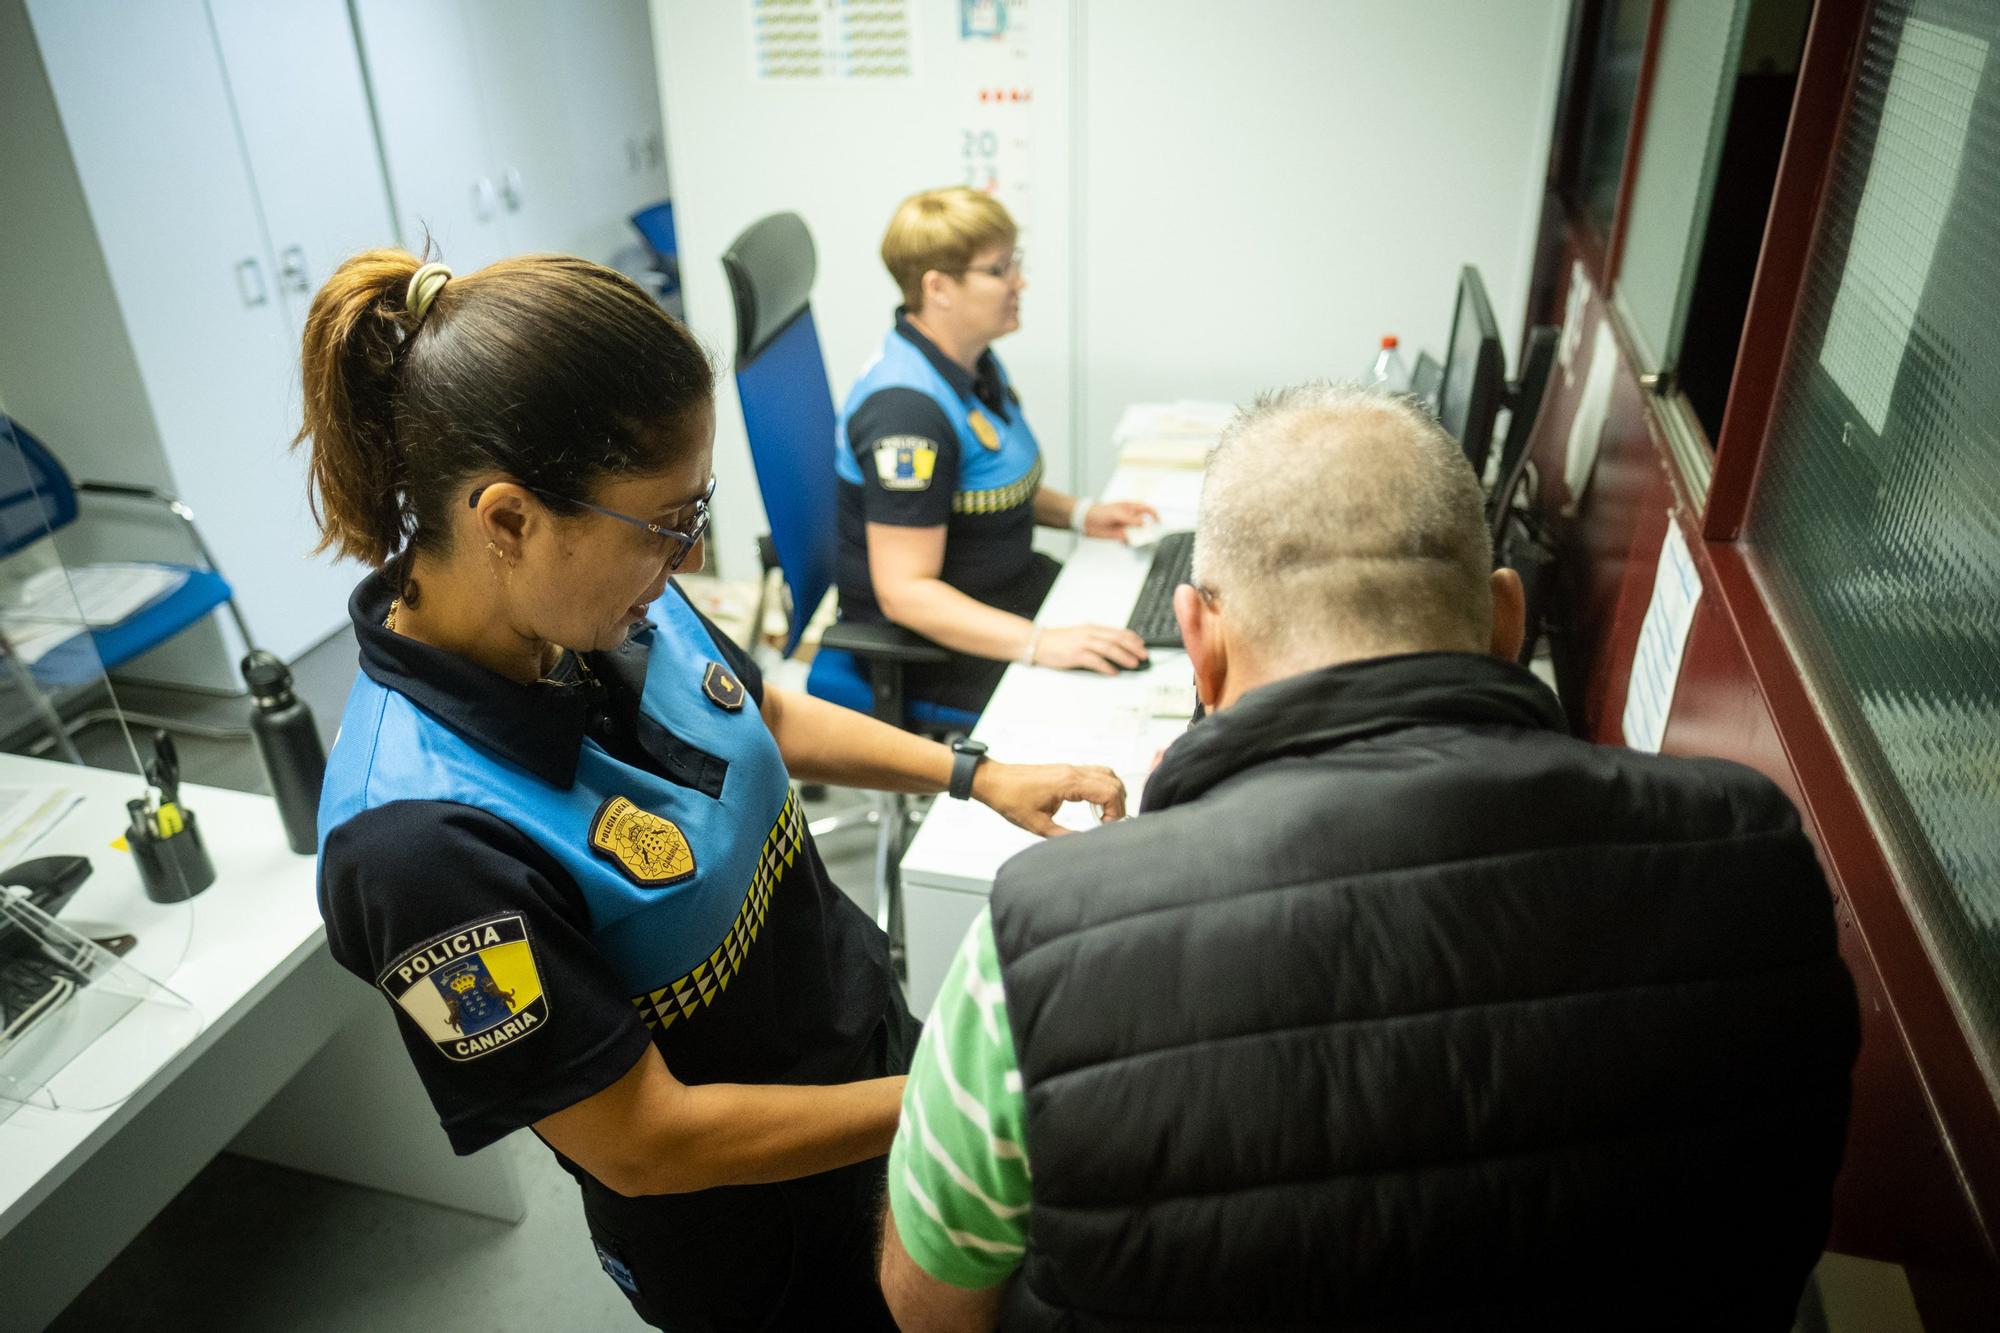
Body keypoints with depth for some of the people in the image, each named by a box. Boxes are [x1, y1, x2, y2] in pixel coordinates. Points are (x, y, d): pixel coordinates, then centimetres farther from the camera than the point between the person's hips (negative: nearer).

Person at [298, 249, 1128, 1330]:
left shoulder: (603, 603, -15)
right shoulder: (423, 835, -36)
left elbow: (767, 716, 6)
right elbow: (645, 1143, -27)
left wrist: (978, 776, -2)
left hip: (877, 1036, 6)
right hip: (755, 1242, -6)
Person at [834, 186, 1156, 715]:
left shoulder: (972, 360, 5)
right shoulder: (906, 406, -26)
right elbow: (904, 591, -29)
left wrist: (1076, 512, 7)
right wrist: (1038, 642, -37)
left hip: (1007, 585, 10)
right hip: (928, 638, -10)